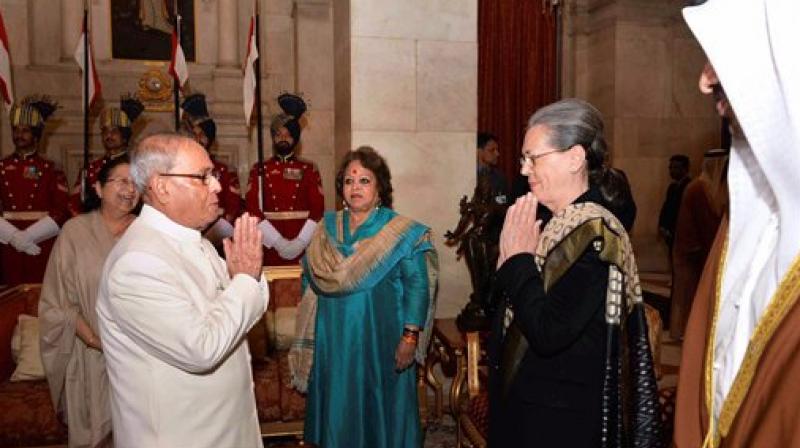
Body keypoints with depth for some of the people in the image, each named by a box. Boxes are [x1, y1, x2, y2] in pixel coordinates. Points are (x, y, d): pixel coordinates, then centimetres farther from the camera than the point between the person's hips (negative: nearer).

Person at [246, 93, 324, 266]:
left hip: (303, 246, 0)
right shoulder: (259, 170, 6)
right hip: (270, 245, 0)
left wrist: (300, 242, -13)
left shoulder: (309, 170, 6)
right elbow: (253, 209, -3)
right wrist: (278, 242, -14)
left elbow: (318, 208, -1)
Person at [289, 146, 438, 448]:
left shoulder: (401, 232, -7)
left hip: (381, 341, -4)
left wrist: (410, 335, -19)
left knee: (380, 409, 9)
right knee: (339, 409, 15)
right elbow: (312, 279, 11)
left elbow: (417, 285, -12)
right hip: (333, 341, 4)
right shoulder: (327, 228, 6)